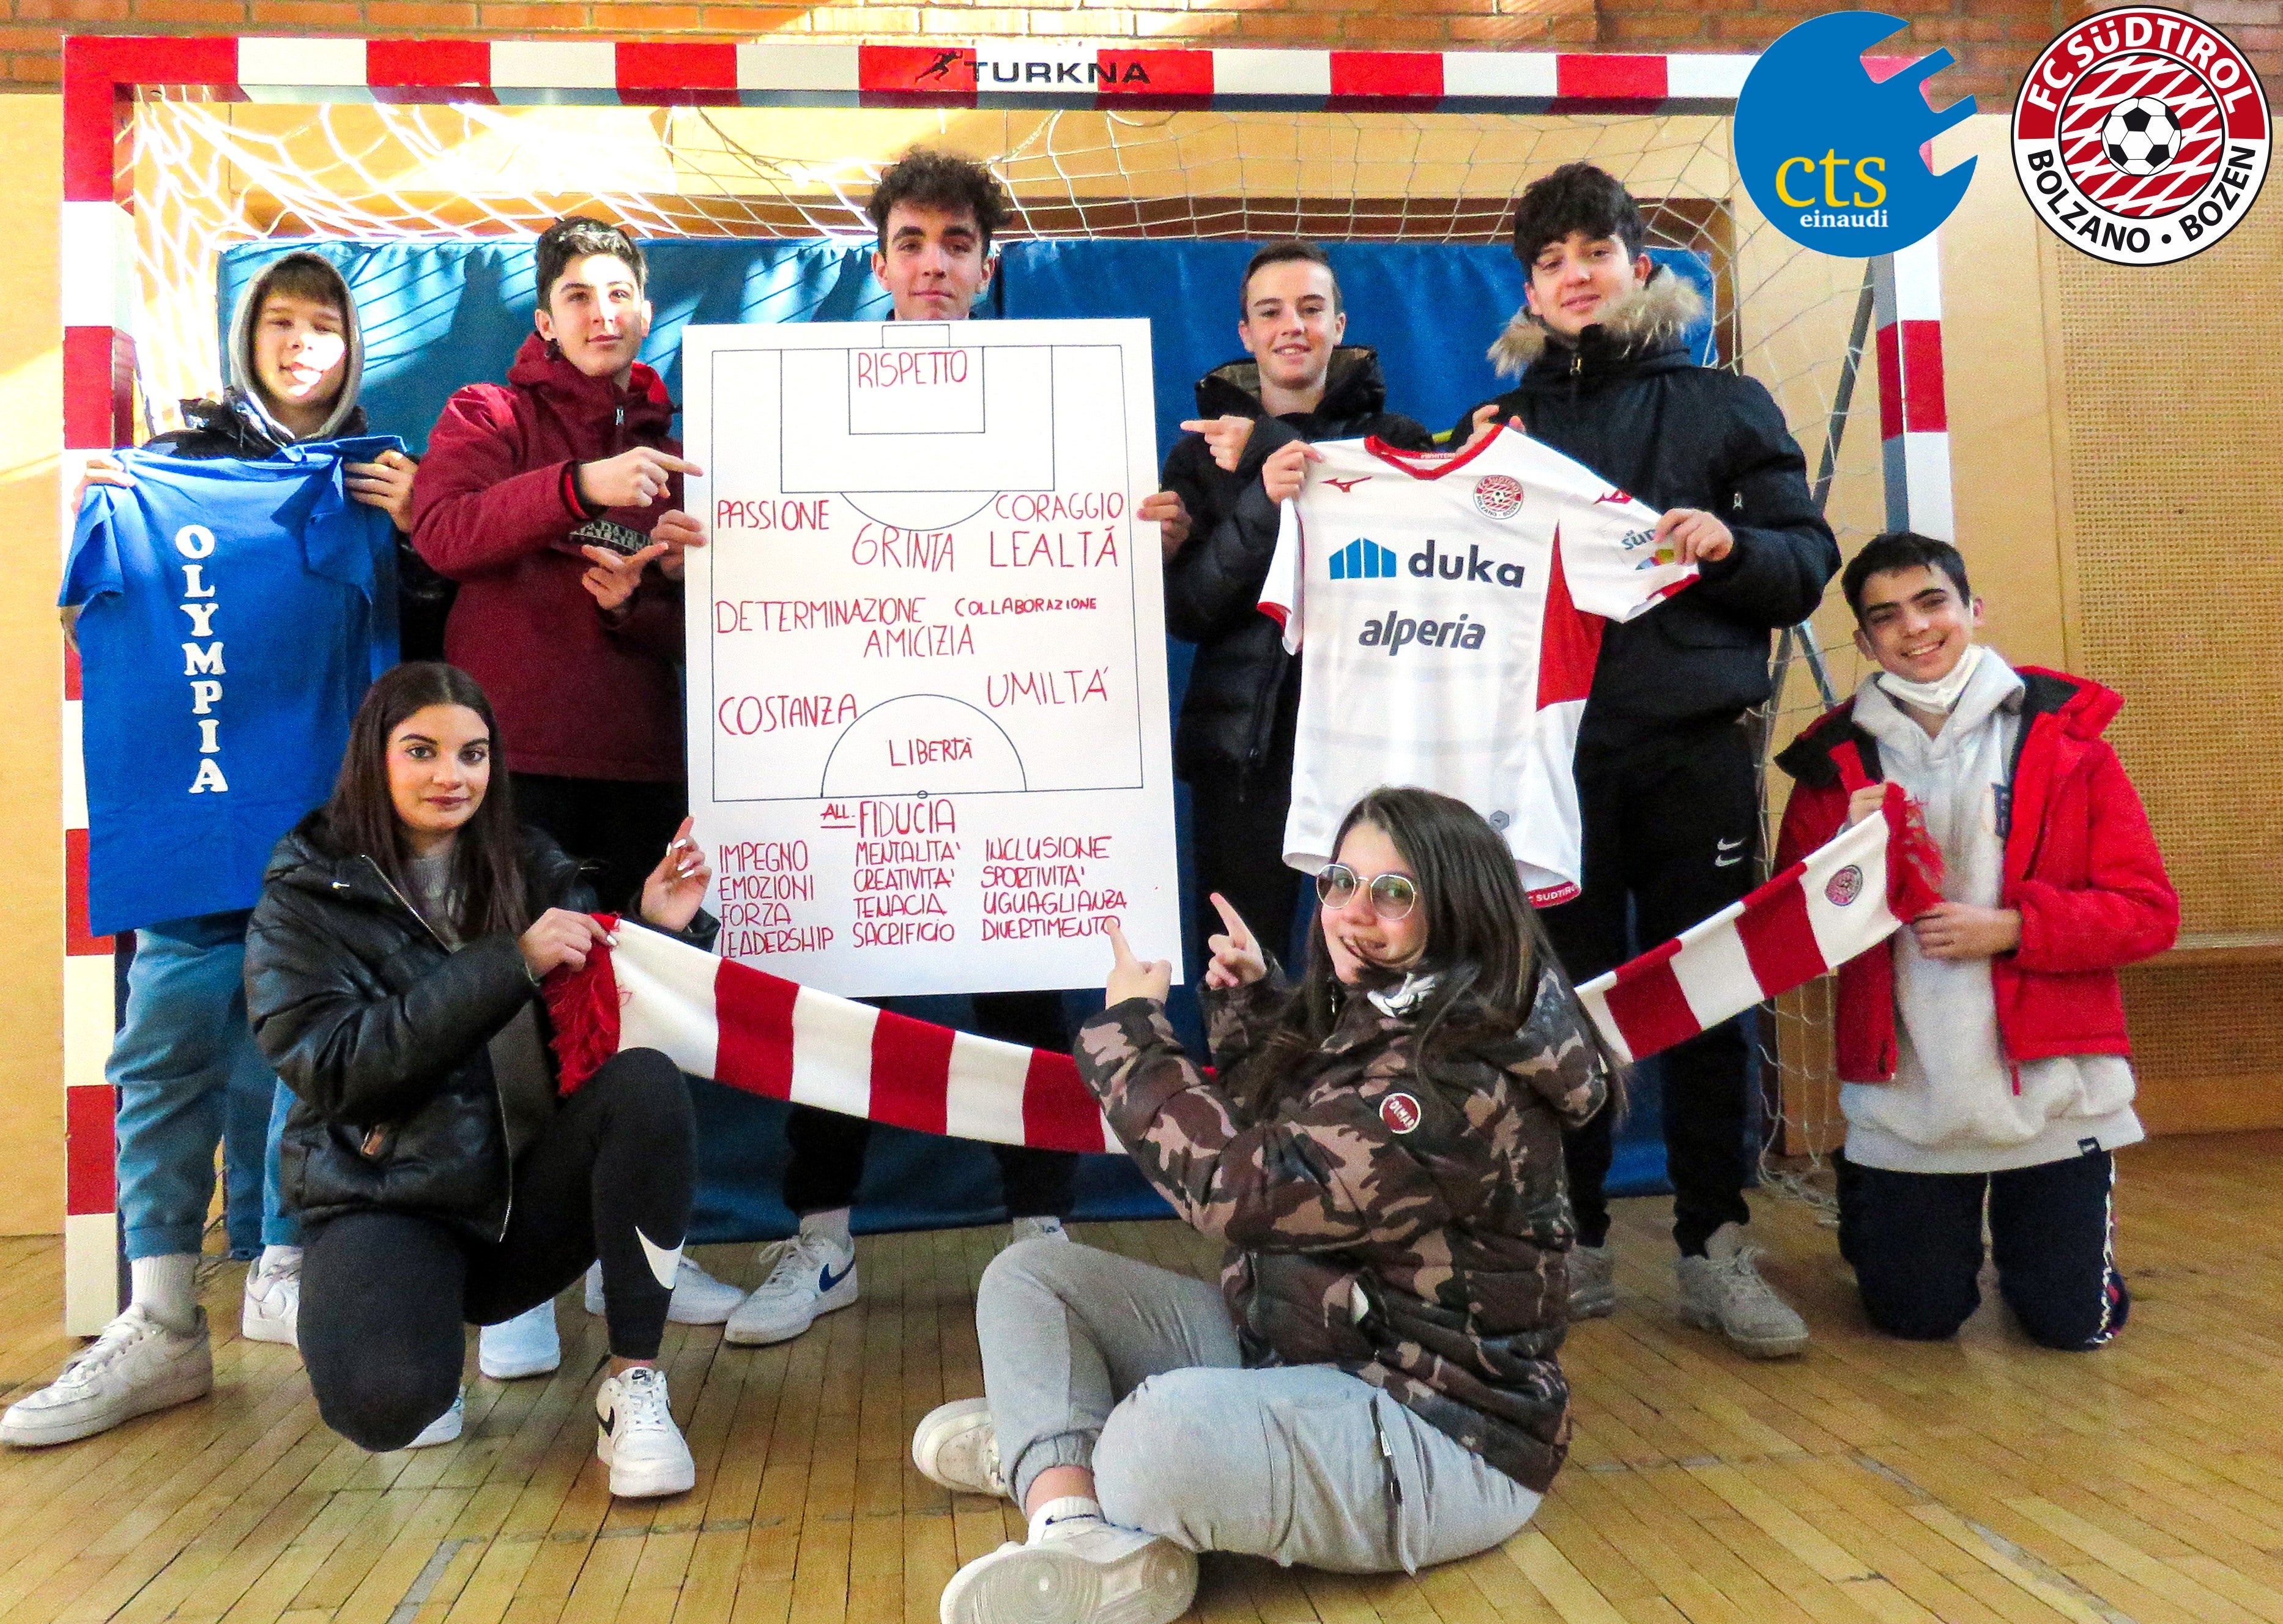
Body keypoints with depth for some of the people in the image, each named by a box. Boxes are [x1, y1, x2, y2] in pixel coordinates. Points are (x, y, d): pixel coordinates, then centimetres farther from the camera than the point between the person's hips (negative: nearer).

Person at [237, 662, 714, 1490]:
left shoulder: (530, 867, 6)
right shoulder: (305, 898, -1)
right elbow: (332, 1065, -16)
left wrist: (661, 929, -17)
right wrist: (508, 962, -25)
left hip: (529, 1192, 2)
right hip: (387, 1199, -2)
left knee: (646, 1082, -28)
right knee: (384, 1402, -32)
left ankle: (634, 1383, -17)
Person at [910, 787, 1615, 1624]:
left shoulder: (1460, 1086, -23)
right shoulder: (1365, 1024, 5)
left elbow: (1240, 1186, -26)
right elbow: (1269, 1140, 24)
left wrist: (1131, 1029, -13)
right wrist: (1250, 1005, 11)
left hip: (1435, 1435, -10)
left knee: (1165, 1436, -39)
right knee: (1029, 1275, 4)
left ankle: (1052, 1456, -6)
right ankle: (1074, 1533, -18)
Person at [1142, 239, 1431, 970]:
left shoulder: (1396, 441, 8)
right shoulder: (1202, 451, 11)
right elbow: (1184, 611, -2)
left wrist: (1267, 450, -11)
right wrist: (1260, 502, -18)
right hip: (1243, 744, 1)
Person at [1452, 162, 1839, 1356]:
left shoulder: (1722, 405, 11)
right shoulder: (1508, 422, 14)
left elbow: (1810, 564, 6)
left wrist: (1731, 545, -13)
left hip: (1696, 750, -1)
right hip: (1552, 749, 1)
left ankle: (1714, 1250, 16)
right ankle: (1577, 1245, 18)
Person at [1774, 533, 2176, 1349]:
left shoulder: (2063, 733, -2)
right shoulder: (1834, 761, 1)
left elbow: (2150, 912, -5)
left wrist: (2012, 928, -19)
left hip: (2052, 1093, 0)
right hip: (1903, 1101, 1)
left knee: (2074, 1321, 8)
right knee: (1915, 1318, 10)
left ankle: (2022, 1222, 39)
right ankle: (1868, 1207, 42)